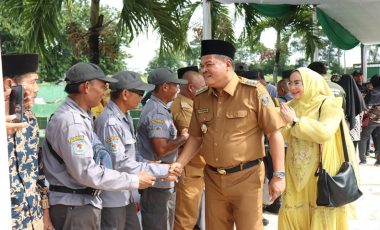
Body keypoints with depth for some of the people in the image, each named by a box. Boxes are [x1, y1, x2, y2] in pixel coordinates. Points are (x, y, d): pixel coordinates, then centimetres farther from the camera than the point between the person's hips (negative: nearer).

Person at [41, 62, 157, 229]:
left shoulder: (78, 116, 11)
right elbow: (87, 172, -24)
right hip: (74, 207, -10)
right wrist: (135, 181, -17)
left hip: (84, 202, 10)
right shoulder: (70, 121, -21)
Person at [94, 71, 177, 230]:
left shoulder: (125, 117, 7)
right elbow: (120, 164, -24)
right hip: (111, 198, -9)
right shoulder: (109, 122, -21)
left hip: (125, 195, 9)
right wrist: (162, 170, -20)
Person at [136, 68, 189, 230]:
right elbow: (161, 149, -28)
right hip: (157, 180, -10)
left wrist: (180, 135, 6)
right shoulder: (157, 112, -21)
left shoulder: (157, 108, 13)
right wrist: (183, 138, -14)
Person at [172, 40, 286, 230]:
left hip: (246, 177, -5)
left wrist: (278, 175, -10)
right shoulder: (200, 98, 4)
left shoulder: (253, 91, -12)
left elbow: (274, 134, -9)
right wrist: (179, 164, 0)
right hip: (213, 178, 5)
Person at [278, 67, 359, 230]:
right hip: (296, 172, 5)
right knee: (291, 214, 7)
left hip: (321, 171, -5)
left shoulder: (328, 104, -8)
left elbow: (324, 132, -24)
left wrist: (295, 121, -22)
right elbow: (286, 137, 7)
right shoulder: (291, 106, 9)